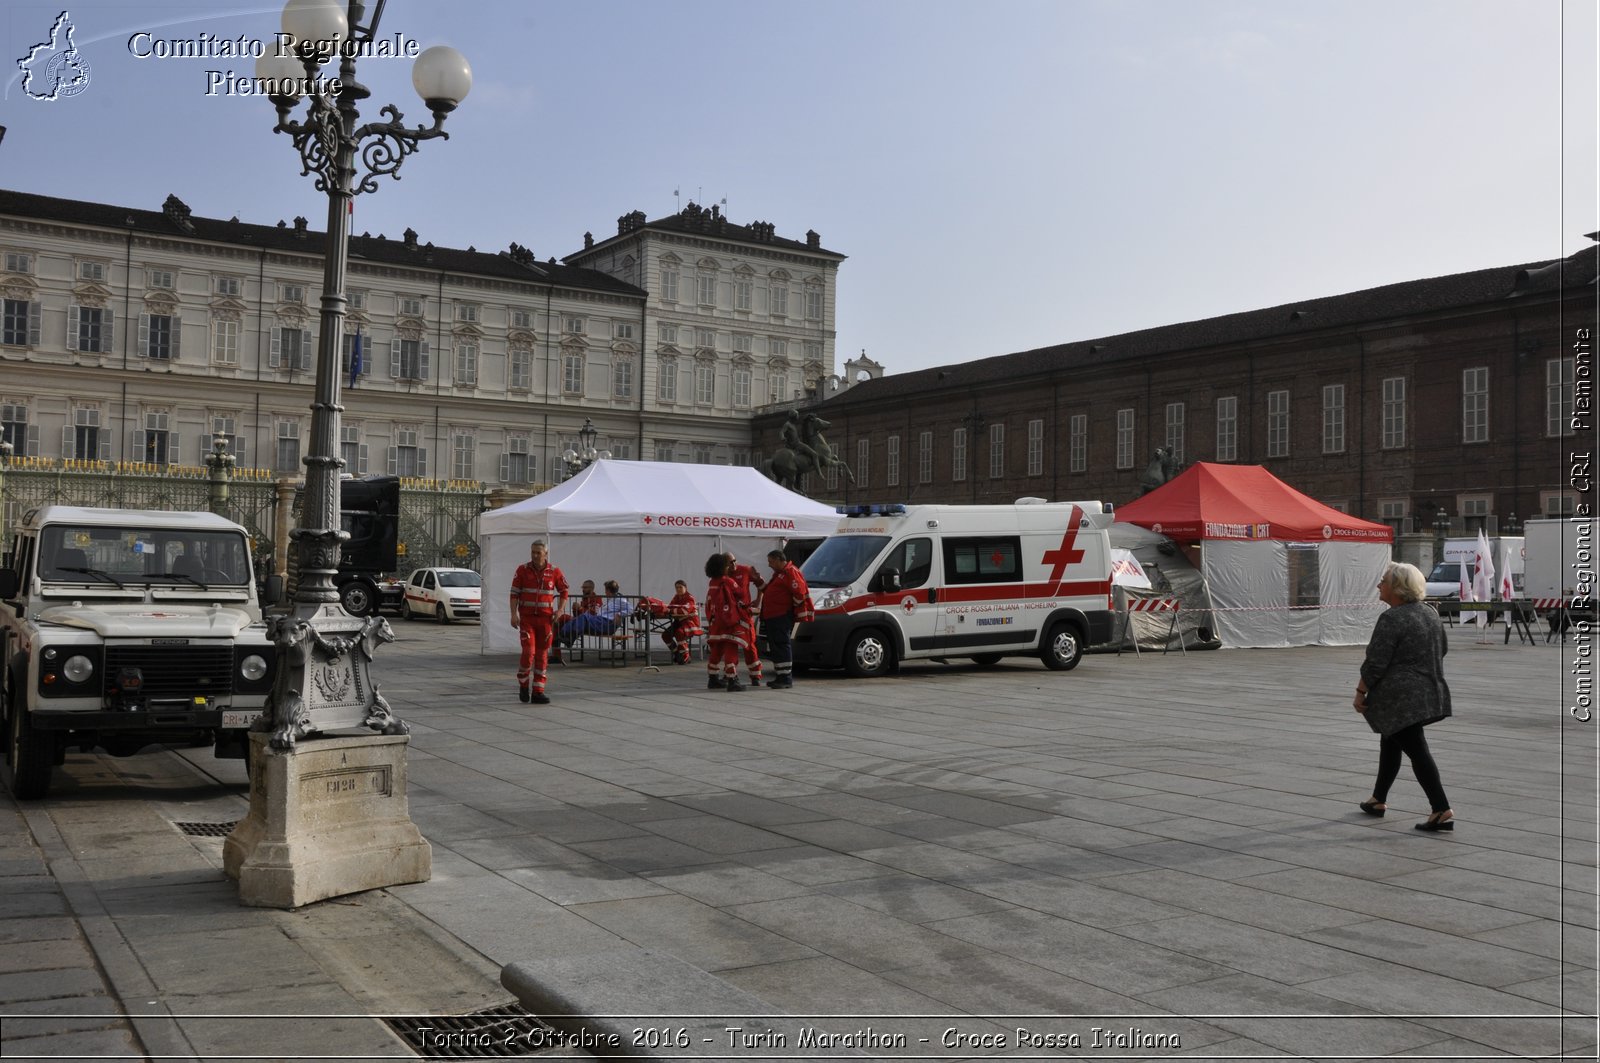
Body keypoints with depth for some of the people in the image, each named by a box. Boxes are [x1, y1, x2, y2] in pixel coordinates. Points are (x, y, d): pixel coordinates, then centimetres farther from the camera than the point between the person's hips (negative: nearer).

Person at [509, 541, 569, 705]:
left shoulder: (554, 572, 2)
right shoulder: (522, 570, 0)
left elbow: (564, 591, 11)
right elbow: (514, 593, 0)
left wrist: (560, 610, -3)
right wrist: (514, 614, -9)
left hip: (546, 618, 2)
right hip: (527, 617, -2)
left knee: (542, 655, 3)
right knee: (528, 651, -12)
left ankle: (538, 692, 9)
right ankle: (523, 685, 12)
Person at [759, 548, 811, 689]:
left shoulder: (790, 572, -12)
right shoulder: (779, 573, 24)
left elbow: (799, 593, -18)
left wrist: (792, 608, -9)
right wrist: (758, 581, 23)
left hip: (783, 617, -11)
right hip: (772, 617, 11)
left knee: (782, 646, -11)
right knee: (775, 646, 13)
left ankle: (786, 679, -11)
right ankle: (780, 677, 19)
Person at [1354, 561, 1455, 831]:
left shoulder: (1391, 619, -18)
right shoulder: (1430, 611, 8)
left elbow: (1375, 663, -18)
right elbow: (1443, 649, 18)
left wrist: (1361, 691, -9)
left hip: (1401, 698, -9)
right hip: (1429, 692, 9)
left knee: (1416, 751, -6)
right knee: (1390, 743, 19)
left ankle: (1442, 811, -9)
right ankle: (1379, 800, 27)